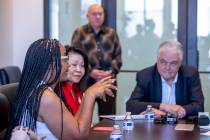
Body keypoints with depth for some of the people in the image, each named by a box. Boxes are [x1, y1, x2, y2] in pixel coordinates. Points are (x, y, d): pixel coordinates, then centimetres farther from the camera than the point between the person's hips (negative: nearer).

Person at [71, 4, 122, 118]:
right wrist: (90, 71, -14)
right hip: (86, 80, -3)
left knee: (108, 116, 4)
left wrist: (112, 71, -6)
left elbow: (118, 56, 11)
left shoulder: (111, 33, 16)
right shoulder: (79, 32, 7)